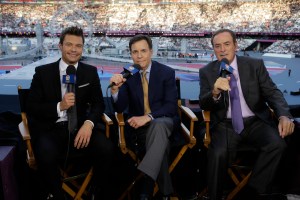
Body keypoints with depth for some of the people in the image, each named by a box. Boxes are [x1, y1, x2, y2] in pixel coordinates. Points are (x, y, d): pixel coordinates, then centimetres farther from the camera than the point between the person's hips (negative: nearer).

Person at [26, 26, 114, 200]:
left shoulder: (90, 72, 9)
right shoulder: (43, 72, 3)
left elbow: (98, 103, 5)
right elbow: (32, 107, 1)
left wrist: (89, 123, -17)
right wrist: (59, 106, -18)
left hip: (79, 126, 2)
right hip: (50, 128, -1)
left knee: (106, 148, -26)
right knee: (46, 154, -33)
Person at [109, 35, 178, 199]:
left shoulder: (167, 72, -1)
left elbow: (171, 106, -8)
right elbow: (120, 108, -4)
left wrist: (148, 117, -24)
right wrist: (115, 89, -25)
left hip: (163, 121, -1)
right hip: (138, 125, 1)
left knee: (158, 126, -37)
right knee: (160, 143, -31)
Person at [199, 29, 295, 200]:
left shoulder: (255, 65, 5)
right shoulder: (207, 71, 4)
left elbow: (273, 93, 2)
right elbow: (203, 104, -2)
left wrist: (284, 116, -18)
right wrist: (215, 92, -26)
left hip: (255, 122, 2)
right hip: (225, 125, -1)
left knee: (277, 144, -27)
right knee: (219, 153, -30)